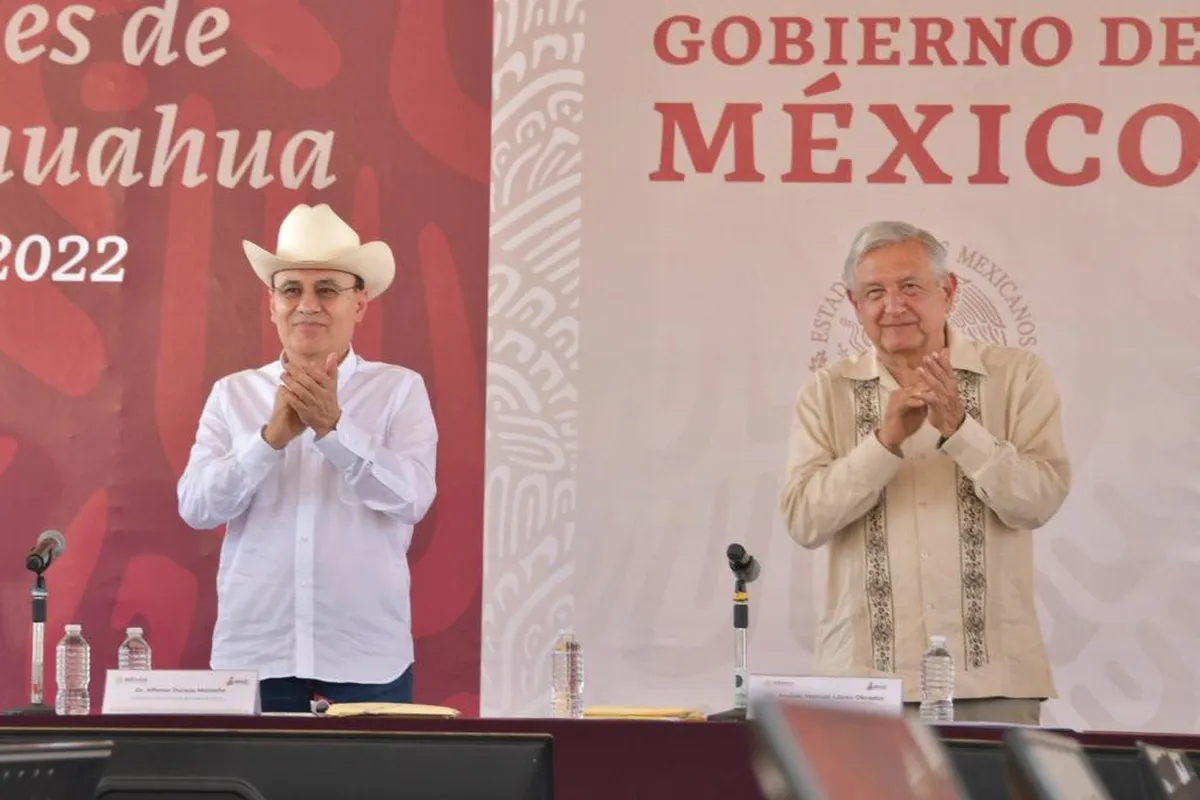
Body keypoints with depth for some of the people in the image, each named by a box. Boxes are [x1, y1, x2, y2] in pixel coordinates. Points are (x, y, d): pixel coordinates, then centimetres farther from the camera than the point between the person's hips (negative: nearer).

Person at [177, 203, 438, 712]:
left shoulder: (400, 390, 5)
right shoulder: (233, 394, 9)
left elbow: (412, 498, -8)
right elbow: (196, 507, -2)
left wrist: (334, 428, -19)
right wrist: (272, 436, -16)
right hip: (253, 657, 1)